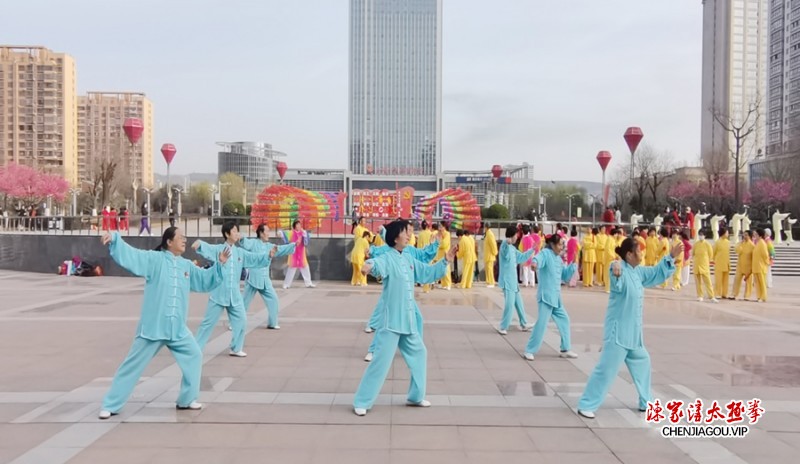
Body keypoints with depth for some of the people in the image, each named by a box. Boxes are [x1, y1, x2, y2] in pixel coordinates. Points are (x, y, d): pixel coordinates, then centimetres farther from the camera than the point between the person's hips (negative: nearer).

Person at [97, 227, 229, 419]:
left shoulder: (187, 266, 9)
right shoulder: (155, 259, -7)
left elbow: (206, 280, 15)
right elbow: (131, 255, -18)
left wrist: (220, 265, 1)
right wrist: (113, 239, -34)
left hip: (177, 328, 6)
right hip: (153, 326, -5)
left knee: (194, 356, 8)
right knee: (133, 365, 3)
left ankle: (187, 400, 24)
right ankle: (111, 405, 18)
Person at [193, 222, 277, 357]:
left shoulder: (240, 252, 7)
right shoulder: (217, 249, -6)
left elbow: (256, 259, 7)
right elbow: (206, 249, -23)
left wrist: (268, 256, -11)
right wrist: (199, 243, -46)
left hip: (234, 294, 5)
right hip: (218, 294, -5)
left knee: (241, 321, 7)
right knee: (208, 322, 2)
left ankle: (236, 349, 23)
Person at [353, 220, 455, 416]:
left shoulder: (409, 260, 10)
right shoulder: (387, 258, -15)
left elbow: (428, 273, 21)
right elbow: (378, 264, -38)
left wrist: (445, 262, 9)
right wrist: (369, 265, -61)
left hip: (409, 320, 8)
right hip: (392, 321, -8)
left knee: (418, 353, 20)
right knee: (381, 361, -6)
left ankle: (416, 396, 36)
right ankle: (361, 402, 6)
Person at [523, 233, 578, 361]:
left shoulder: (559, 259, 13)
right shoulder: (546, 253, -11)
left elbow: (565, 277, 18)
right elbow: (539, 258, -35)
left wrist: (573, 267, 2)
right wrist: (535, 263, -59)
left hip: (556, 297, 9)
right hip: (546, 295, -9)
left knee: (564, 320, 15)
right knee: (542, 323, -11)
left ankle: (565, 350, 28)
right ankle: (529, 351, -2)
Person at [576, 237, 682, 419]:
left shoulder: (638, 272, 8)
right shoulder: (621, 270, -20)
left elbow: (657, 273, 24)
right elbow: (618, 284, -43)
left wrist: (671, 257, 19)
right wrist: (616, 274, -65)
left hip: (633, 331, 10)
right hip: (618, 330, -10)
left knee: (642, 361, 23)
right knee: (606, 369, -8)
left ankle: (646, 402, 39)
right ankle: (586, 405, 1)